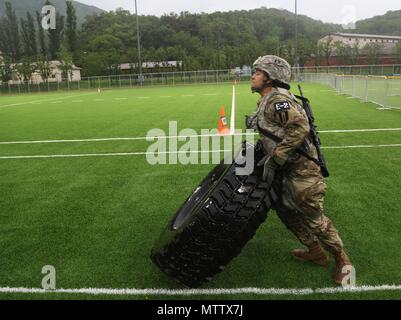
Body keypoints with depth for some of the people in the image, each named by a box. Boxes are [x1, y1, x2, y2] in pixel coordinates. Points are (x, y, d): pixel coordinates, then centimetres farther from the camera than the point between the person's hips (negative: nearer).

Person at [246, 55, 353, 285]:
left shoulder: (277, 100, -18)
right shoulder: (267, 102, 13)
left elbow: (299, 128, -30)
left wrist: (274, 159, -27)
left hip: (300, 167, -10)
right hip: (285, 169, 10)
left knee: (313, 216, 0)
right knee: (286, 210, 18)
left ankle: (342, 259, 21)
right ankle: (315, 252, 35)